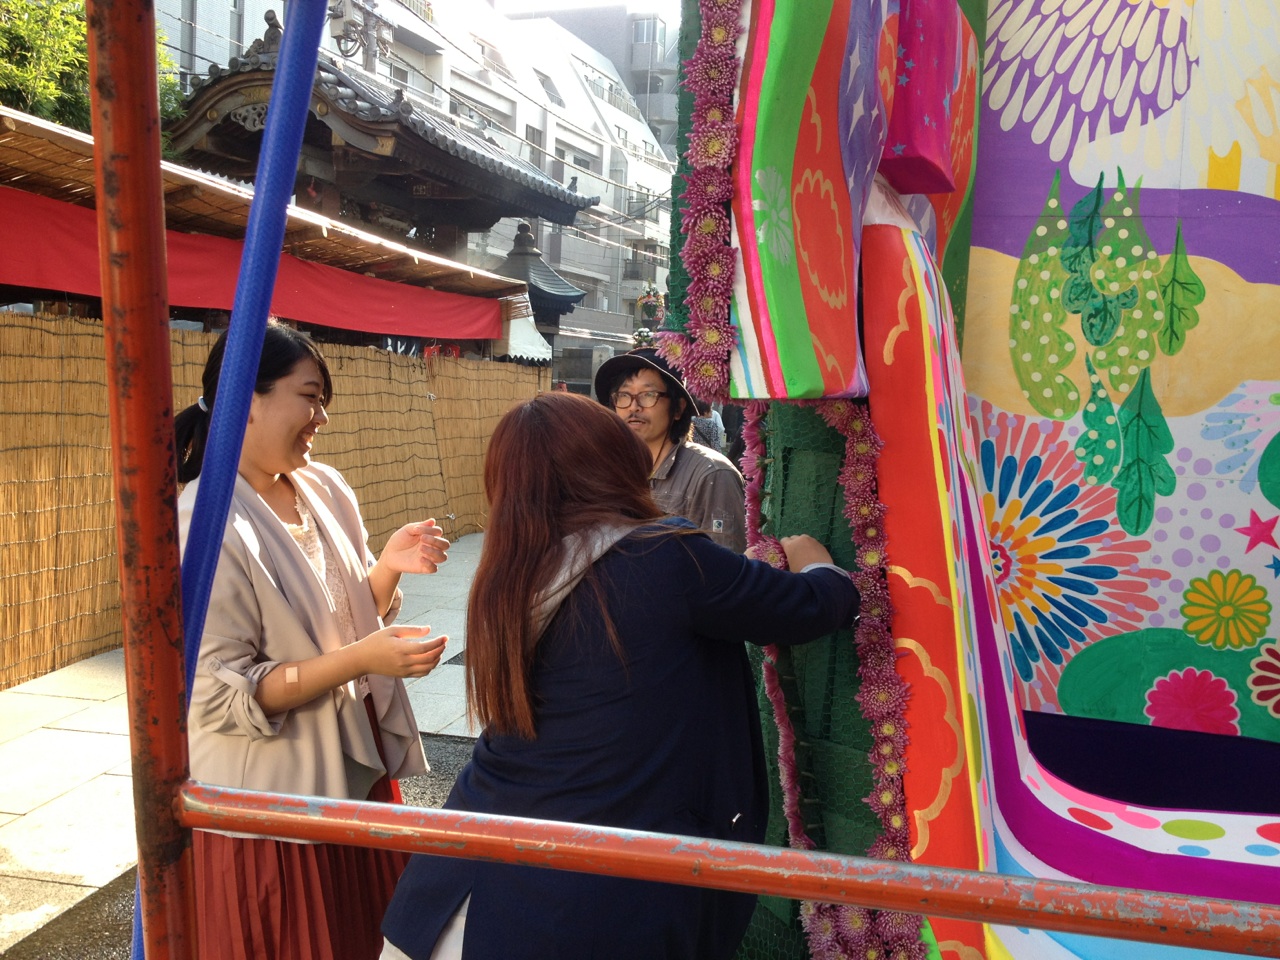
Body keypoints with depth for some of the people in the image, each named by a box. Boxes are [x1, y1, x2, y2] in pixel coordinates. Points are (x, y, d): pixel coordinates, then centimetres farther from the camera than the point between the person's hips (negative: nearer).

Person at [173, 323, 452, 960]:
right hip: (269, 795, -7)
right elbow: (219, 694, -21)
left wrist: (388, 568, -10)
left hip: (357, 765, 7)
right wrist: (359, 659, -28)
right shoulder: (203, 526, -21)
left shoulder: (327, 489, 0)